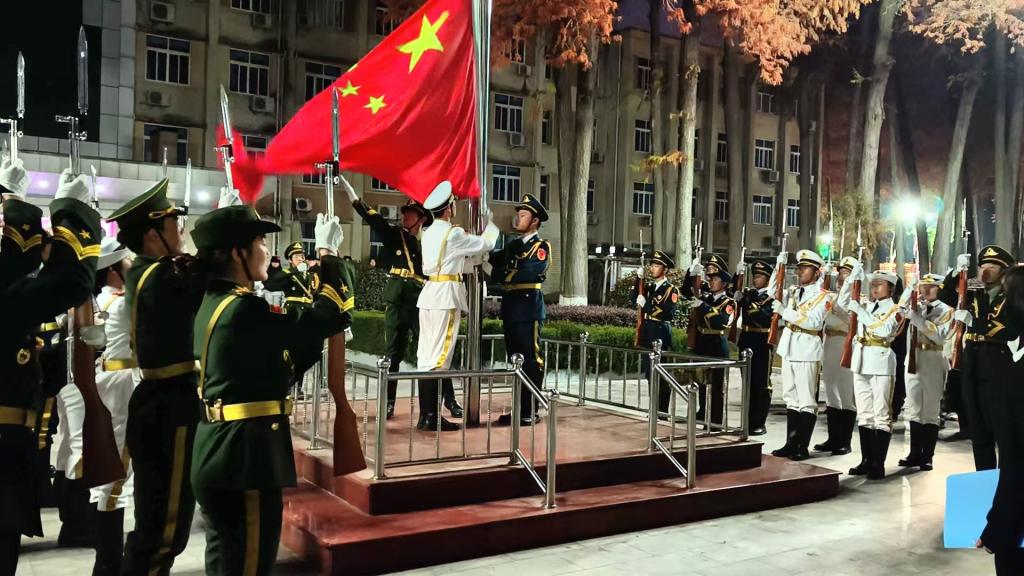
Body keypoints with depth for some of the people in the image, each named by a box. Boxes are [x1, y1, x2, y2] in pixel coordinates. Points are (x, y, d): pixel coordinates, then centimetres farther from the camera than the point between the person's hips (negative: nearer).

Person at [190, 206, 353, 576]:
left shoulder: (213, 303, 10)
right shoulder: (243, 310, -20)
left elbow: (282, 364, 14)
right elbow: (336, 313, -20)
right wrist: (329, 253, -7)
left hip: (221, 457, 10)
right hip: (243, 461, -10)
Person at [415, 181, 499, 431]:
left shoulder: (429, 233, 15)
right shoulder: (453, 233, -10)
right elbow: (487, 243, 1)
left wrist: (477, 259, 22)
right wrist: (490, 221, 18)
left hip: (430, 293, 9)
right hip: (446, 295, -9)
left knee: (426, 354, 9)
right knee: (439, 356, -6)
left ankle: (426, 414, 14)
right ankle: (431, 417, -4)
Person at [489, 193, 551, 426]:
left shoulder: (541, 246, -5)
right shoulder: (513, 245, 19)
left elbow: (529, 274, -19)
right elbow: (493, 259, 5)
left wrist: (501, 274, -12)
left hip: (529, 310, -8)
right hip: (511, 310, 8)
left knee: (531, 362, -2)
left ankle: (530, 412, 3)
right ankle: (519, 409, 19)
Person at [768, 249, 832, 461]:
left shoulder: (824, 296, -7)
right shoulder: (793, 292, 14)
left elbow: (814, 322, -18)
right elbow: (773, 293, 8)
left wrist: (785, 311, -24)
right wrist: (779, 266, 0)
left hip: (806, 350, -7)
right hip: (789, 348, 7)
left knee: (806, 400, -2)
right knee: (791, 398, 11)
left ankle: (803, 447, 3)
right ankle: (791, 443, 18)